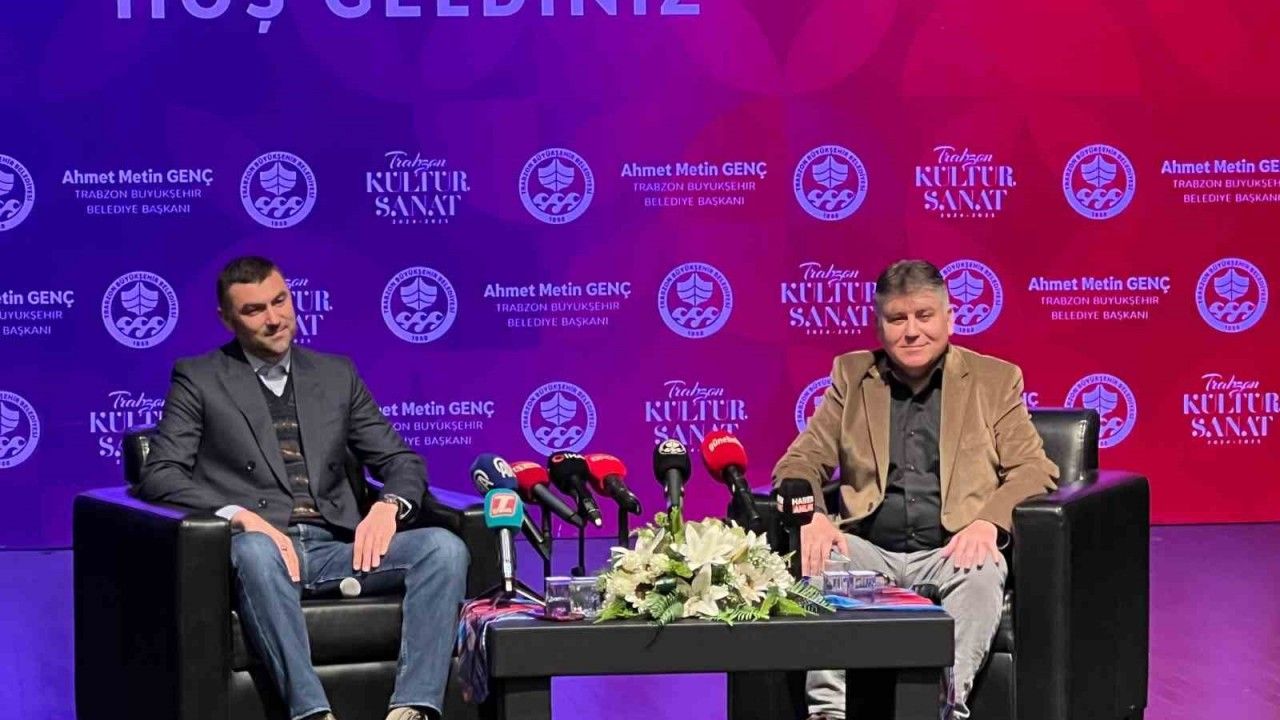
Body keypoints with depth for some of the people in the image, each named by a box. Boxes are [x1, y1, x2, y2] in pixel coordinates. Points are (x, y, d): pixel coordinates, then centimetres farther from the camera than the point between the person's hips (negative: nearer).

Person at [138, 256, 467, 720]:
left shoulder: (336, 375, 20)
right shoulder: (199, 380, 10)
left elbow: (401, 460, 19)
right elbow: (159, 476, -1)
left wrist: (389, 505, -5)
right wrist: (239, 516, -18)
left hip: (335, 546, 4)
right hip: (260, 544, -4)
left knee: (444, 548, -22)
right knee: (256, 551, -40)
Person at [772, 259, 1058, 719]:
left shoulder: (995, 380, 13)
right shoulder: (851, 375, 18)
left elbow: (1033, 469, 4)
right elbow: (801, 462, 12)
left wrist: (989, 521, -18)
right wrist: (811, 516, -13)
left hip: (950, 552, -1)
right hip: (868, 552, 2)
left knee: (984, 573, -35)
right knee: (820, 563, -31)